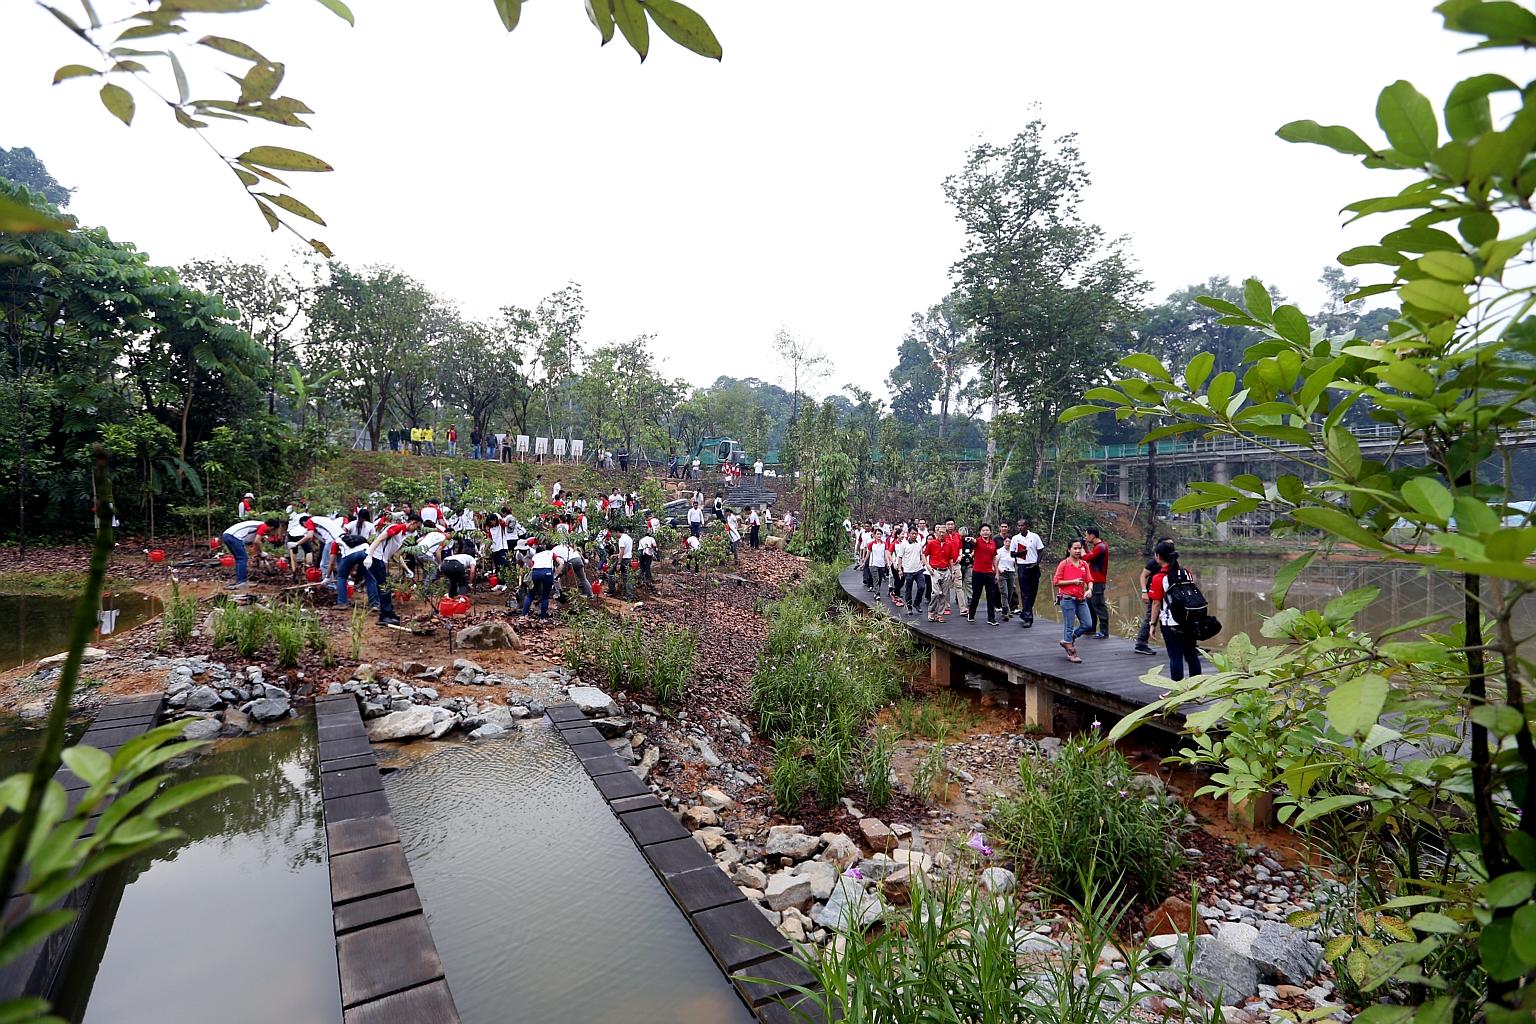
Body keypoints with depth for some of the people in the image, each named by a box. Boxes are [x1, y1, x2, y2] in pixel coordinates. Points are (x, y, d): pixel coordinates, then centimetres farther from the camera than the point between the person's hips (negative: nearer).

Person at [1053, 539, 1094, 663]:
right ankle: (1071, 653, 12)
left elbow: (1089, 580, 7)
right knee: (1069, 626, 1)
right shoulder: (1064, 564, -5)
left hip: (1081, 599, 5)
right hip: (1067, 599, -5)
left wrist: (1089, 590, -13)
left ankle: (1068, 640, 25)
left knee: (1088, 625, 4)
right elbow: (1056, 582, -7)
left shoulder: (1084, 564, 9)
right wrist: (1073, 581, -15)